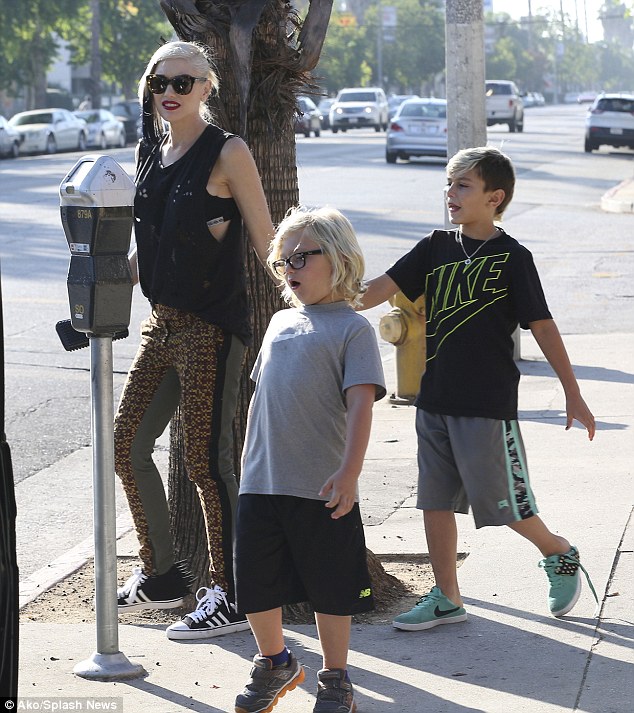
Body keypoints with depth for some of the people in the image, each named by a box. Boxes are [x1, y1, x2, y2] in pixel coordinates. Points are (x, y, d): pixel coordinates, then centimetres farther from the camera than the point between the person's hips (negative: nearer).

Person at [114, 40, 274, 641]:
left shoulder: (227, 153, -9)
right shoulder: (149, 151, 12)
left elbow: (266, 241, -8)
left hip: (211, 327, -8)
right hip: (161, 322, 8)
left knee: (206, 461, -5)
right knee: (127, 445, 10)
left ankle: (229, 597, 6)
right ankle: (162, 576, 26)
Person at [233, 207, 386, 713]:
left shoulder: (352, 328, -5)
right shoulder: (281, 323, 14)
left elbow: (360, 403, -14)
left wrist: (350, 471, -23)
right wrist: (249, 462, 19)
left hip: (322, 488, -5)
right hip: (261, 483, 6)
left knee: (331, 587, 5)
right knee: (255, 582, 10)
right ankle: (274, 663, 33)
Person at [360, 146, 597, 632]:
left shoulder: (512, 257, -8)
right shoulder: (436, 248, 6)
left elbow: (543, 326, -6)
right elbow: (385, 286, -1)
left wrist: (572, 394, -4)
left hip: (489, 402, -5)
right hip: (435, 399, 6)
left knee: (503, 500, 1)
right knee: (436, 499, 8)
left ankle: (560, 555, 27)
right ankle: (447, 598, 18)